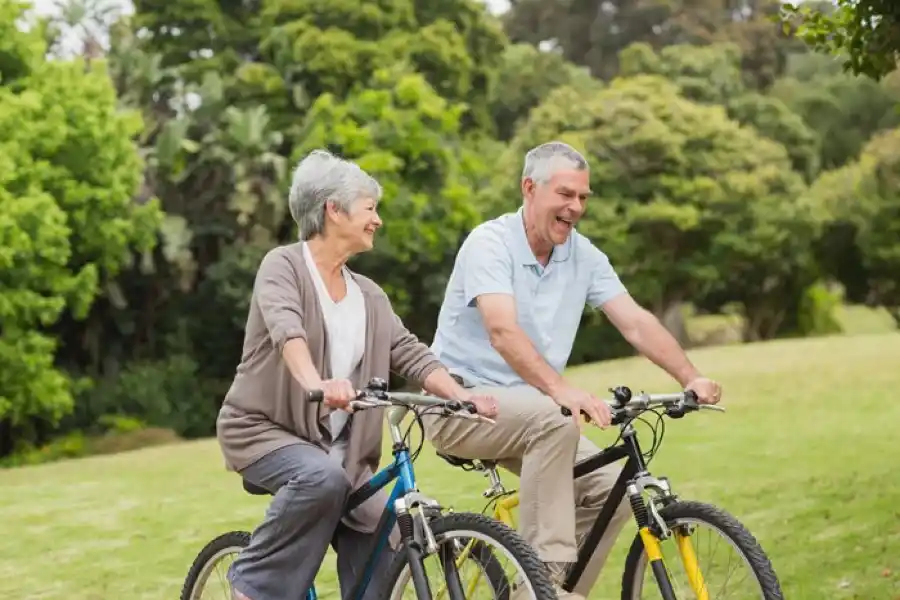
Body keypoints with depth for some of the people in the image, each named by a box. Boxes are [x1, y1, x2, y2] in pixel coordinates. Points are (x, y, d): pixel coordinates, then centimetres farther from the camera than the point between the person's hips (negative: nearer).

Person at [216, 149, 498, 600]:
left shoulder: (370, 296, 11)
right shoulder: (283, 266, -8)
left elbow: (412, 356, 1)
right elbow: (287, 330, -28)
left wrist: (466, 398, -17)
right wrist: (316, 384, -48)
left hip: (335, 442, 6)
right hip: (263, 428, -6)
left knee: (381, 537, -12)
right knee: (324, 477, -34)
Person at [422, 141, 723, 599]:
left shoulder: (584, 256, 2)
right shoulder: (490, 243, -17)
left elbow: (635, 323, -4)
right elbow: (503, 331, -31)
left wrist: (690, 378, -19)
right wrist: (561, 389, -46)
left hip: (522, 409, 7)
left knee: (614, 488, -10)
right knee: (555, 418, -34)